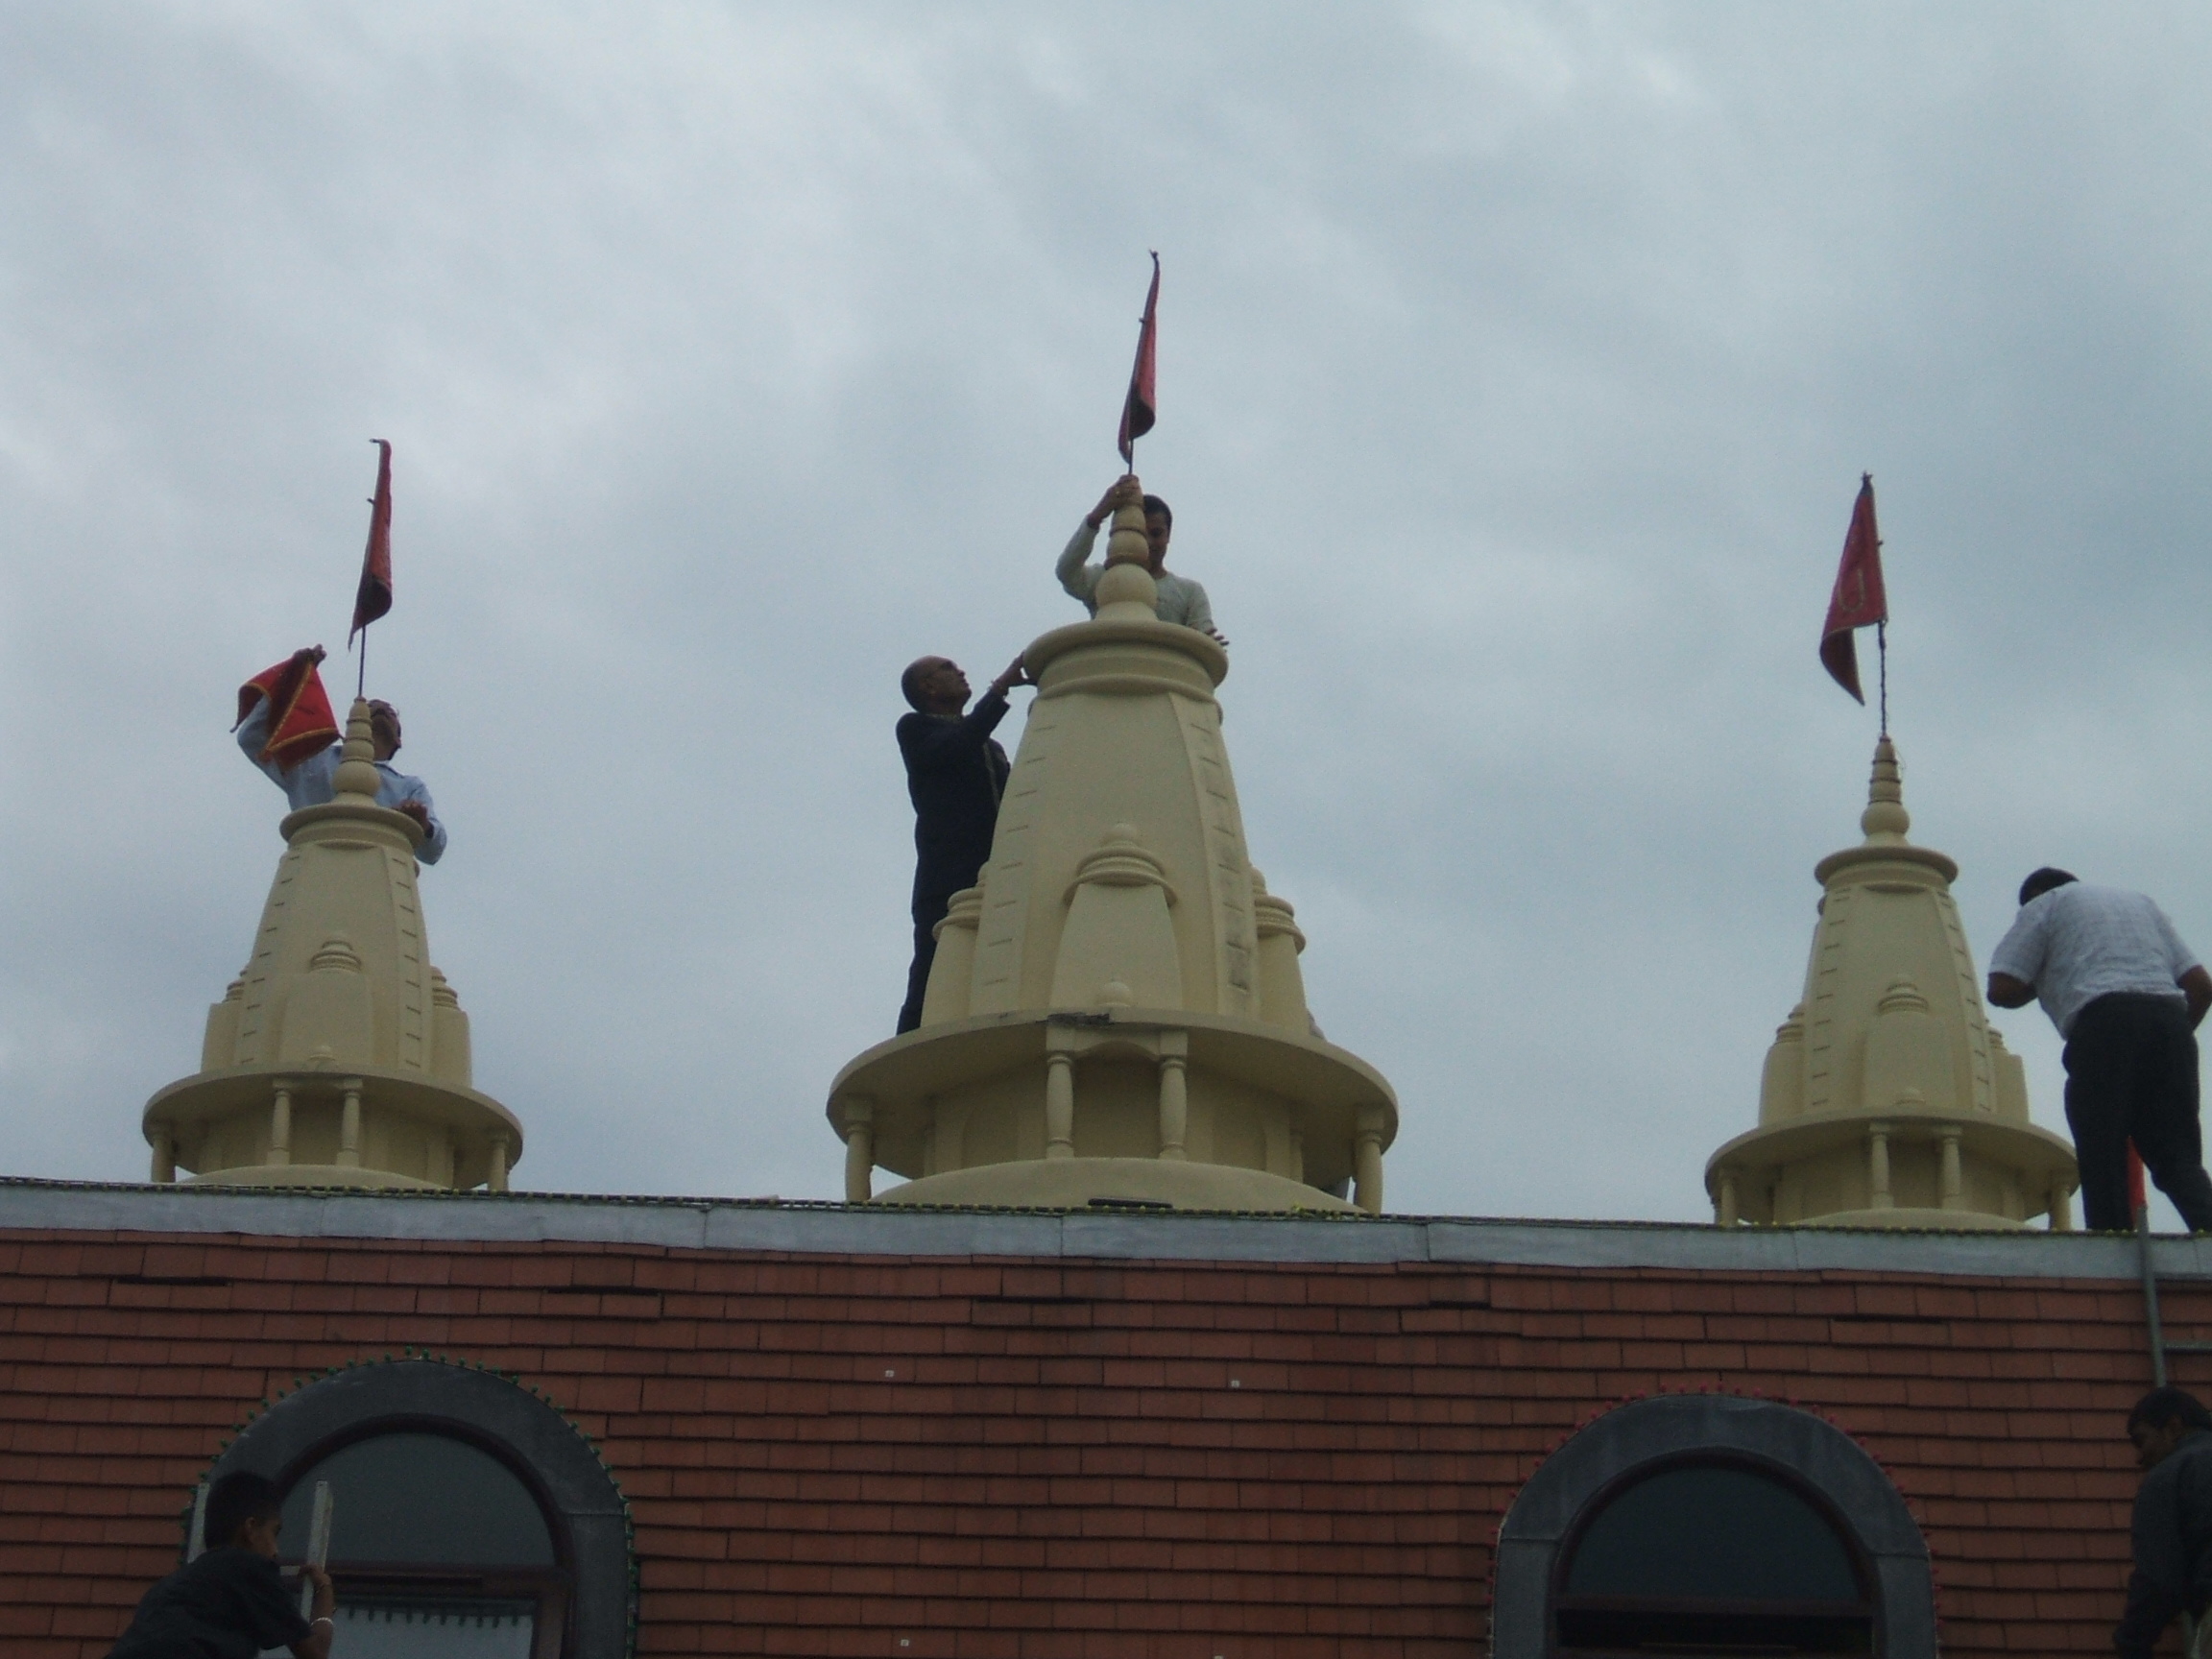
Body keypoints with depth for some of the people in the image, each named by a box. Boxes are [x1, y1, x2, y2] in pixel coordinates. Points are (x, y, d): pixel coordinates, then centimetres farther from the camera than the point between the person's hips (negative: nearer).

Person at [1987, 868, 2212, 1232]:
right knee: (2179, 1159, 2)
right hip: (2168, 1017, 4)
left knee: (2103, 1162, -4)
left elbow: (2002, 989, 8)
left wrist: (2039, 983, 28)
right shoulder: (2140, 902, 34)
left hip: (2104, 1020, -4)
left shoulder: (2044, 904, 19)